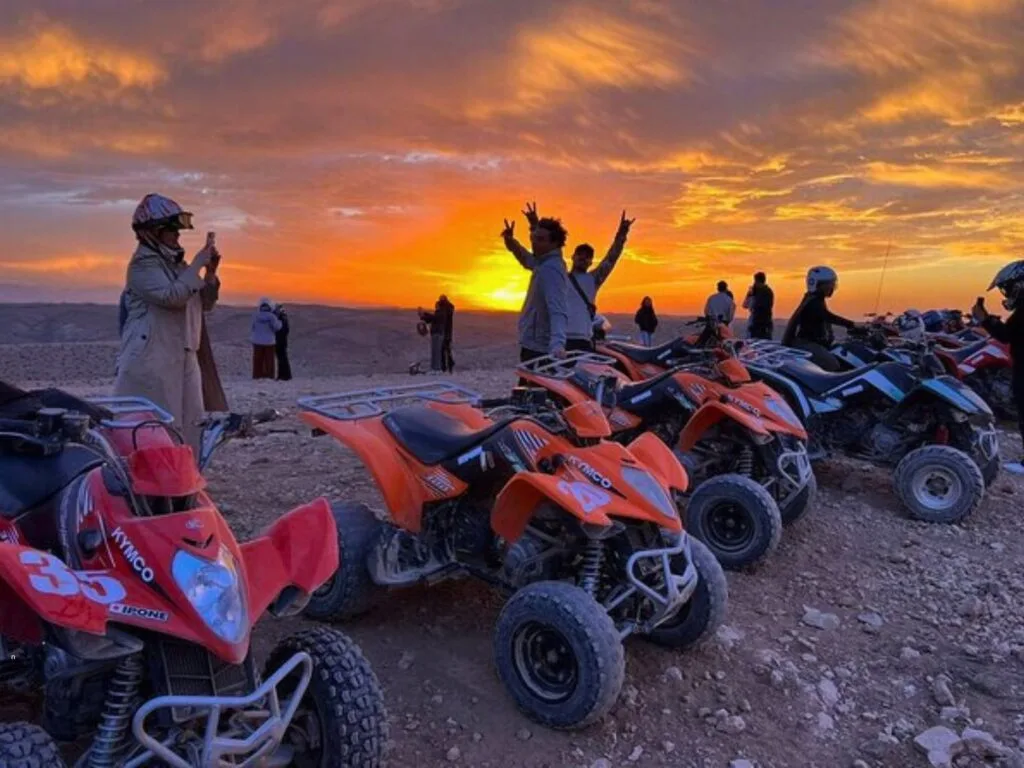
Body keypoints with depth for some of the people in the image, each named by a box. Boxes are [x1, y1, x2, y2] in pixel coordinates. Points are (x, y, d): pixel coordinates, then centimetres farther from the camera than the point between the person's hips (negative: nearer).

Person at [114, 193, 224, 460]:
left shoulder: (176, 264, 17)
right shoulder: (143, 263, -7)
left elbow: (205, 304, 18)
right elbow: (172, 297, -22)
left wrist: (210, 272, 3)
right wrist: (197, 264, -15)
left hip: (183, 357, 8)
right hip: (152, 358, -8)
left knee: (190, 424, 9)